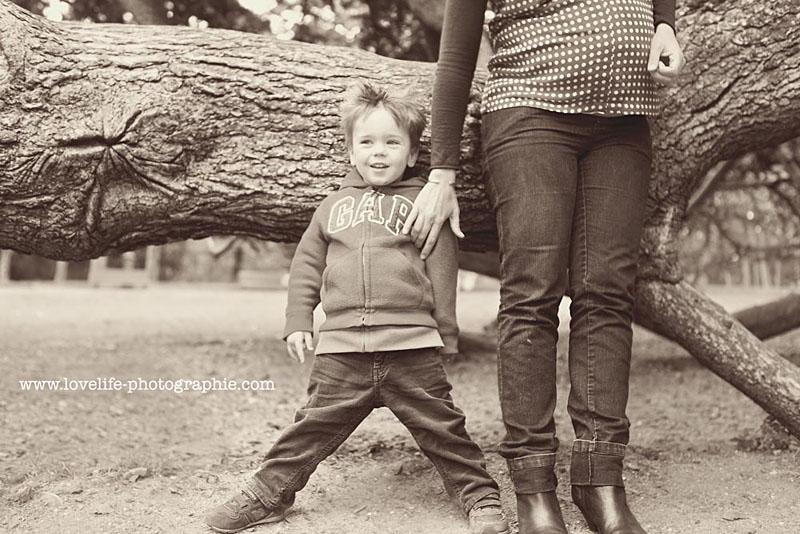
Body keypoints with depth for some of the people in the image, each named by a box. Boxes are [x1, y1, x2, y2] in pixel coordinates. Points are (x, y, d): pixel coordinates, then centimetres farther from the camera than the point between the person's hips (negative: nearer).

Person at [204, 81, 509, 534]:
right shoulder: (335, 205, 15)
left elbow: (443, 272, 6)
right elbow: (307, 267, 18)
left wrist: (446, 336, 6)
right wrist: (298, 322, 11)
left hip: (411, 346, -2)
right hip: (342, 348, 2)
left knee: (442, 426, 3)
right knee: (315, 425, 6)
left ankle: (481, 497, 17)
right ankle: (269, 493, 20)